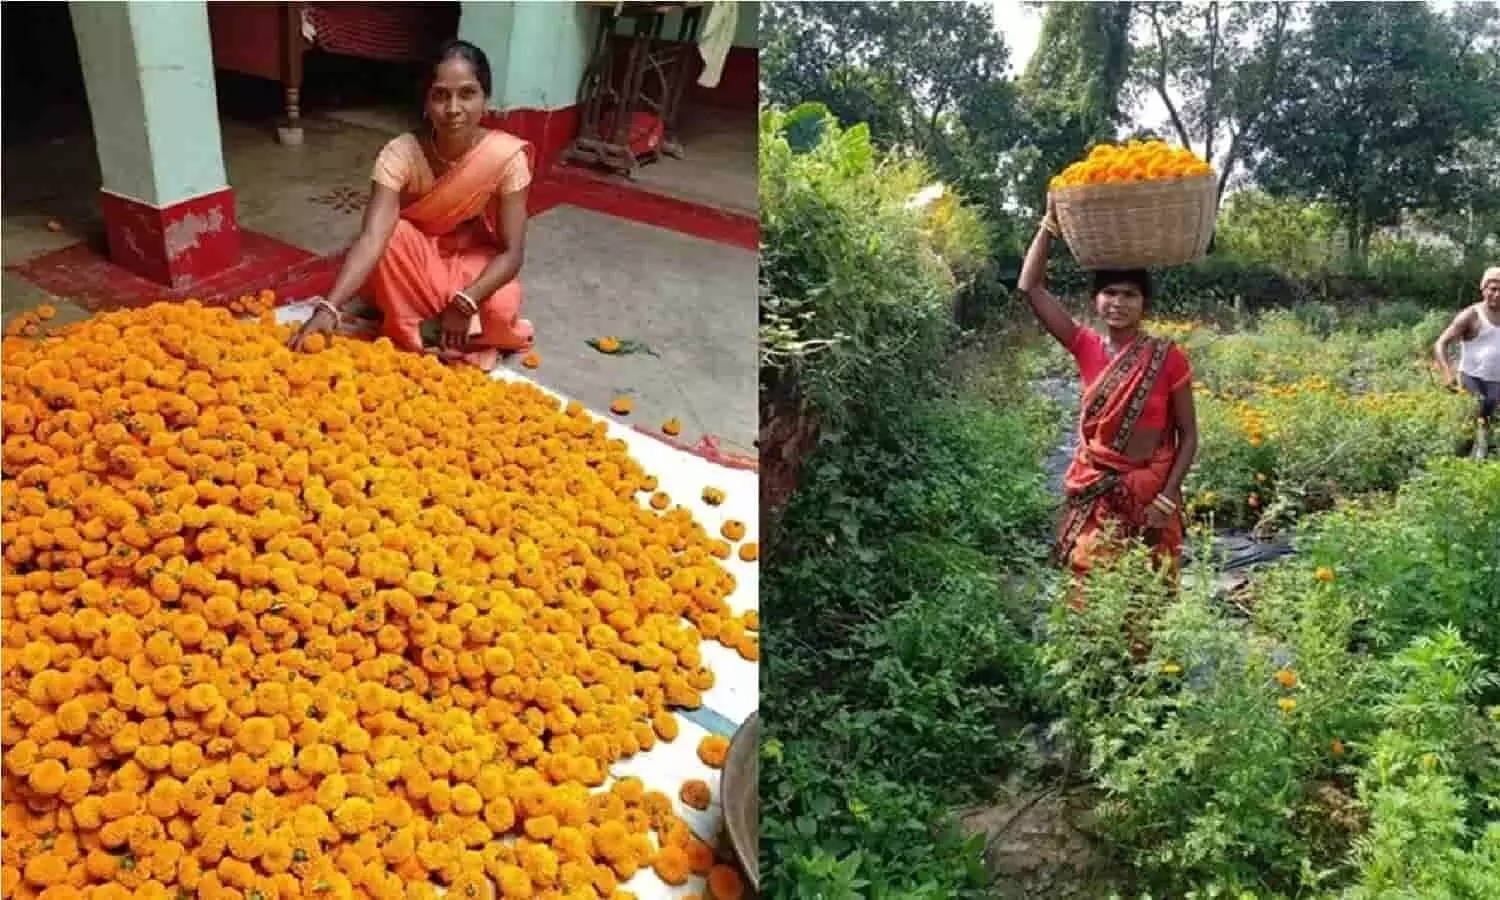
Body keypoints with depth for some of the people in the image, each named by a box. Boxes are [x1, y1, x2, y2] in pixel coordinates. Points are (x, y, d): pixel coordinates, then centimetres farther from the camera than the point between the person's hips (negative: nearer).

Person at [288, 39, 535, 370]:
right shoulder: (401, 154, -27)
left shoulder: (505, 155, -26)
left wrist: (465, 303, -38)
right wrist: (329, 308, -52)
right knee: (392, 234, -33)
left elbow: (511, 251, -24)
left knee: (501, 310, -31)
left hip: (474, 258, 0)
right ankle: (409, 336, -13)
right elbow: (372, 237, -38)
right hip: (417, 257, 0)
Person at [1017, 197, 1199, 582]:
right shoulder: (1087, 348, -1)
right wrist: (1050, 223, -9)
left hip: (1149, 493, -2)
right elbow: (1031, 288, -6)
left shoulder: (1168, 357, -7)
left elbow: (1188, 436, -3)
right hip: (1093, 495, 2)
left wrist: (1168, 497, -12)